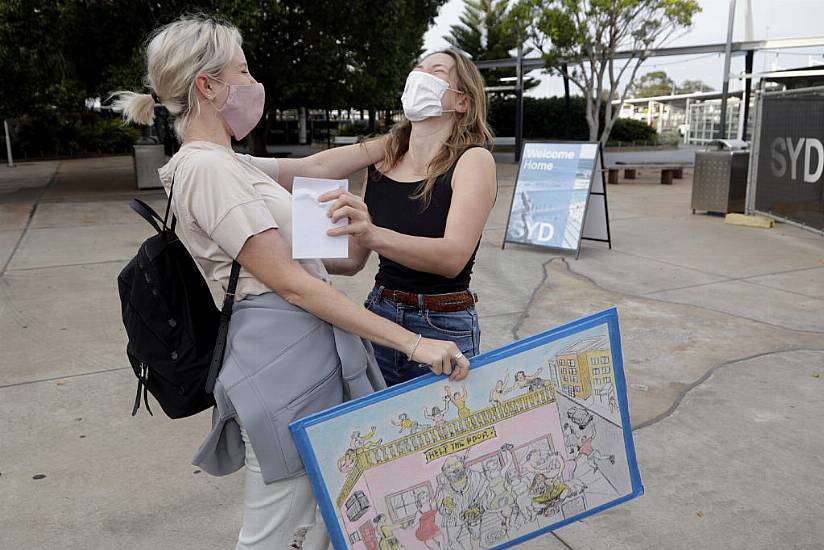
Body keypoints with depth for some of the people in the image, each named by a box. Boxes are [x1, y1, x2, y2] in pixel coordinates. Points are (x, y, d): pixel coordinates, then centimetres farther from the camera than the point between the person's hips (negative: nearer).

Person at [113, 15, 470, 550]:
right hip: (283, 356, -10)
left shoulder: (228, 164, 14)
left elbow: (317, 165, 24)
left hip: (315, 351, 10)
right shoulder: (204, 168, -16)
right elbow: (290, 282, -20)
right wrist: (413, 343, -20)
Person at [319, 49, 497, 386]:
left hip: (443, 330, -4)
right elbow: (353, 259, 9)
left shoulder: (473, 160, -10)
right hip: (378, 319, 4)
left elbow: (453, 257, -24)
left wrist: (373, 234, -38)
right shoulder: (380, 164, 3)